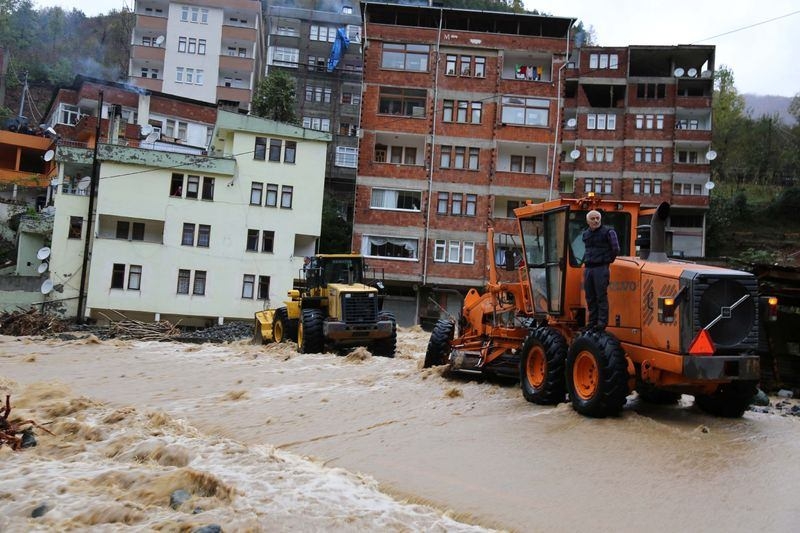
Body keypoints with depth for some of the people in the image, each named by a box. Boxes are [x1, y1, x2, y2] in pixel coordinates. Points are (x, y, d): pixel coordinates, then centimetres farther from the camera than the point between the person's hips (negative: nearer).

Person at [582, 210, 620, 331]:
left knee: (601, 296, -7)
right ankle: (592, 322, 16)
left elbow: (616, 249, -6)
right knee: (590, 297, 9)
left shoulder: (608, 232, -6)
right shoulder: (585, 234, 14)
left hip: (601, 268, -6)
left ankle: (602, 322, -4)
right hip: (588, 268, 7)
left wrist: (607, 261, 2)